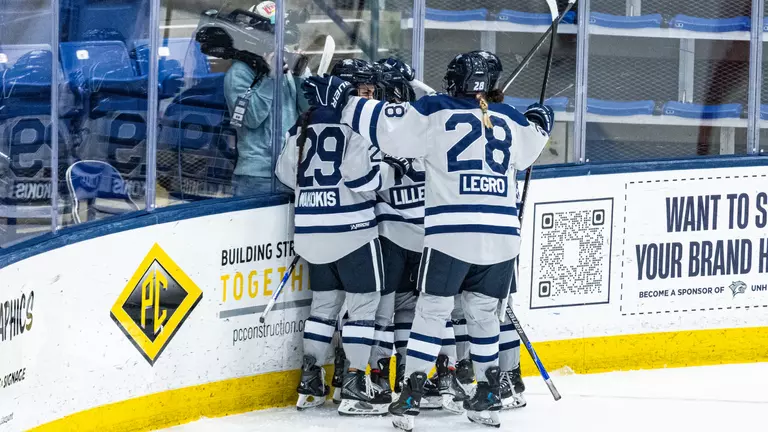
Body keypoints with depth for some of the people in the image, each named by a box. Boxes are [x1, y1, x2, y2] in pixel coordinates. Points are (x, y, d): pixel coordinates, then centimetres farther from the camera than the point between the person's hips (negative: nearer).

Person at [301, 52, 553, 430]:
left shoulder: (435, 113, 0)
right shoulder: (510, 120, 13)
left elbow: (387, 124, -7)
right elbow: (528, 148, 33)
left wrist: (341, 98, 0)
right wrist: (539, 123, 55)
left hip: (450, 234, -4)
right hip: (502, 236, 4)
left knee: (432, 311, 4)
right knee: (482, 313, 19)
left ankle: (411, 397, -3)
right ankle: (489, 398, 18)